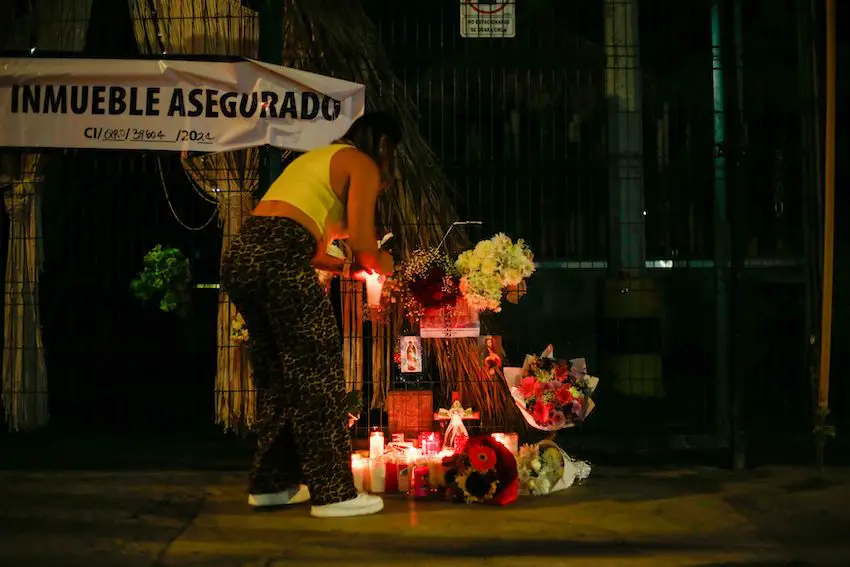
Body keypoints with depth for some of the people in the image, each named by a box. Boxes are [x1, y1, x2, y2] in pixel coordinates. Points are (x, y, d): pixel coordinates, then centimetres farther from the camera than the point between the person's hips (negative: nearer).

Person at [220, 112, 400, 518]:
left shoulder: (317, 158, 31)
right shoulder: (362, 164, 7)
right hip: (278, 261, -9)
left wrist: (344, 266, 31)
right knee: (317, 374, -2)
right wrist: (381, 264, 17)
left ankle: (270, 483, 24)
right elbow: (362, 243, -4)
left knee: (275, 377, 16)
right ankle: (334, 492, 2)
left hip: (240, 255, 9)